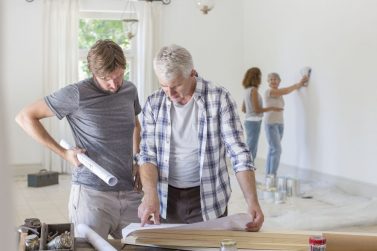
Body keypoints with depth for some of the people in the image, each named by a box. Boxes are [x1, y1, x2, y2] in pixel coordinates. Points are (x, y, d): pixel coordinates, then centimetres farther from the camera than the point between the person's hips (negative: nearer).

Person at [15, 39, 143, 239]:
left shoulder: (130, 90, 6)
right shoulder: (77, 94, -11)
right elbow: (25, 117, -6)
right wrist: (63, 153, -8)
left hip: (130, 191, 5)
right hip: (91, 192, -5)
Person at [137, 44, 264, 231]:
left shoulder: (219, 99, -11)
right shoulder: (153, 104, -3)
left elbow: (238, 152, -12)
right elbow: (148, 154, -3)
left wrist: (252, 201, -22)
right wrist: (150, 195, -20)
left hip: (208, 199, -2)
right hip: (166, 200, 2)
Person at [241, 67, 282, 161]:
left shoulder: (247, 90, 11)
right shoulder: (253, 90, -15)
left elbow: (243, 109, 17)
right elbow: (257, 109, -18)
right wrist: (272, 108, -8)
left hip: (249, 121, 9)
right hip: (254, 122, -9)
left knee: (250, 150, 14)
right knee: (251, 150, -5)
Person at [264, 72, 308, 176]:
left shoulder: (279, 92, 16)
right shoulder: (268, 91, -9)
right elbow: (285, 91, -12)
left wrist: (300, 83, -7)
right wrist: (298, 84, -3)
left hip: (280, 123, 8)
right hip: (271, 123, -7)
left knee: (272, 150, 7)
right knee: (277, 150, -14)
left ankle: (268, 175, 11)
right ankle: (272, 175, -13)